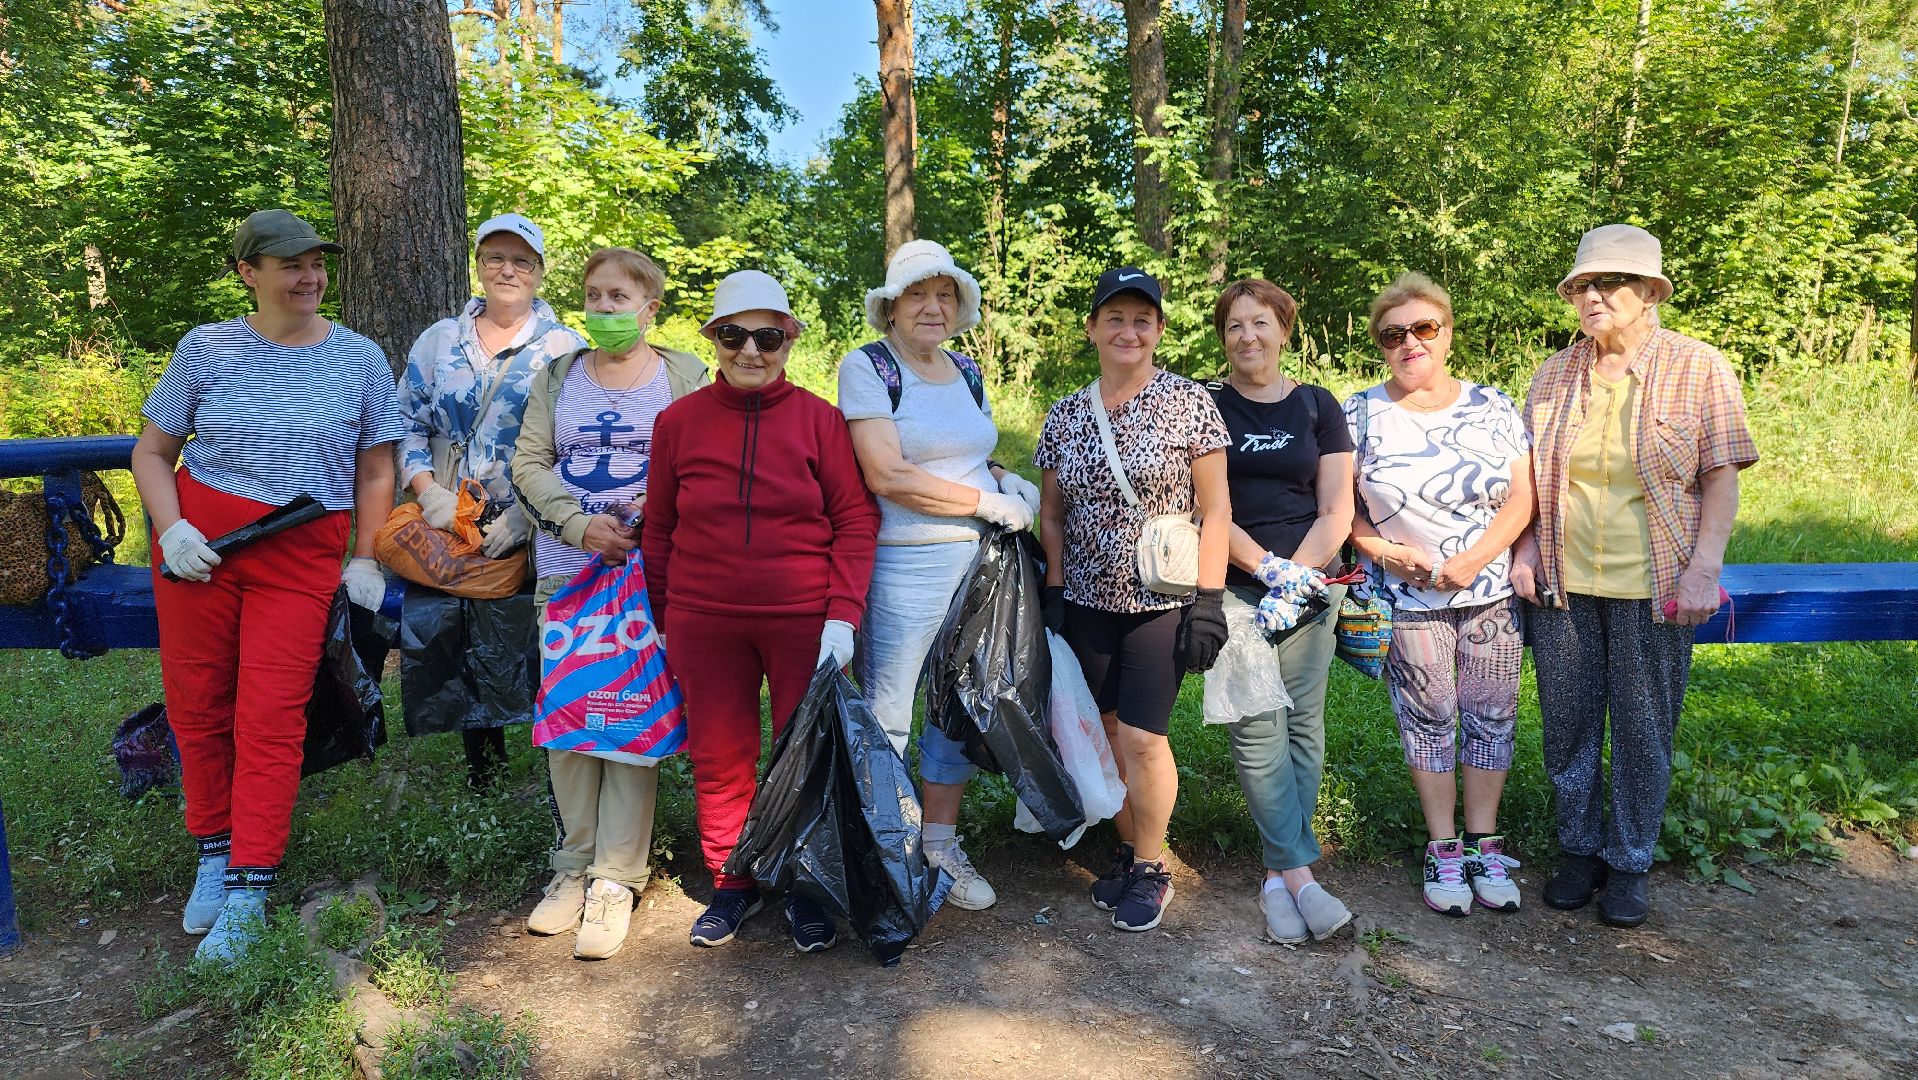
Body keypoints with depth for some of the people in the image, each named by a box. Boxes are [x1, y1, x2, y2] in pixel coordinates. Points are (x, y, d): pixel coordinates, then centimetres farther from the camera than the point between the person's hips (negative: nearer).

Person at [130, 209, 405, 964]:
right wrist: (171, 528, -8)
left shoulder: (359, 358, 2)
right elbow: (152, 451, 8)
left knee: (271, 718, -5)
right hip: (200, 545, 2)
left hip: (303, 556, -1)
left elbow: (375, 471, 7)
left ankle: (248, 894, 2)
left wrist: (365, 563, 2)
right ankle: (214, 854, 27)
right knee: (196, 704, 7)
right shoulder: (207, 348, 2)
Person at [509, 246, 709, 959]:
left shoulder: (686, 377, 6)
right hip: (565, 566, 4)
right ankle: (576, 864, 17)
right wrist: (580, 524, -9)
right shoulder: (558, 376, 15)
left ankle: (617, 879, 3)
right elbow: (529, 462, 6)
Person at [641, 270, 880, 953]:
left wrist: (844, 613, -11)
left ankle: (807, 890, 28)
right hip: (704, 622, 2)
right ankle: (731, 885, 30)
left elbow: (856, 519, -3)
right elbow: (659, 530, 9)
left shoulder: (819, 418, -2)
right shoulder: (679, 421, 3)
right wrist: (664, 623, 9)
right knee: (719, 756, 10)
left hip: (805, 619, -1)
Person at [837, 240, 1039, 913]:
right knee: (886, 716, 3)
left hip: (978, 558, 7)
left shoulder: (967, 372, 13)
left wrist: (1010, 481, 3)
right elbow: (888, 475, -18)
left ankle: (941, 843, 31)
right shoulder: (866, 367, -7)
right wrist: (988, 503, -15)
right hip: (904, 567, -6)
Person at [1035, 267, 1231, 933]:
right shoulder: (1065, 416, 7)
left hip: (1161, 602, -4)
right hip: (1087, 602, 4)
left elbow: (1216, 509, -6)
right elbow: (1051, 514, 12)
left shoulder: (1188, 402, -5)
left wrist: (1209, 601, -11)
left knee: (1142, 738, -5)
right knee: (1110, 731, 9)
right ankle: (1128, 848, 30)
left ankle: (1150, 868, 16)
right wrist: (1055, 594, 5)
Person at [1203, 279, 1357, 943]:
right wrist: (1265, 567, -11)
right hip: (1233, 588, -2)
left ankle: (1278, 875, 10)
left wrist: (1295, 574, -7)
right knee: (1258, 728, -9)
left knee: (1304, 726, 0)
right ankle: (1300, 875, -3)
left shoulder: (1317, 406, 12)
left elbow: (1337, 511, 6)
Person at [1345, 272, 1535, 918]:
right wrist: (1381, 548, -17)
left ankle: (1484, 844, 21)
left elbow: (1522, 496, -2)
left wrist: (1472, 560, -14)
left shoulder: (1493, 409, 3)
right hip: (1409, 598, -1)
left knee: (1491, 716, 7)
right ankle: (1443, 847, 20)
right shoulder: (1360, 416, -1)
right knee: (1428, 718, 6)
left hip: (1493, 593, 2)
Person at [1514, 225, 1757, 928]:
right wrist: (1525, 552, 2)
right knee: (1567, 725, 10)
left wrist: (1704, 570, -10)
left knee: (1644, 730, 7)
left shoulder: (1698, 371, -3)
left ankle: (1630, 862, 24)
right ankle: (1579, 848, 28)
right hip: (1562, 584, 3)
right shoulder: (1554, 376, 6)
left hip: (1653, 590, -3)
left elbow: (1721, 478, -3)